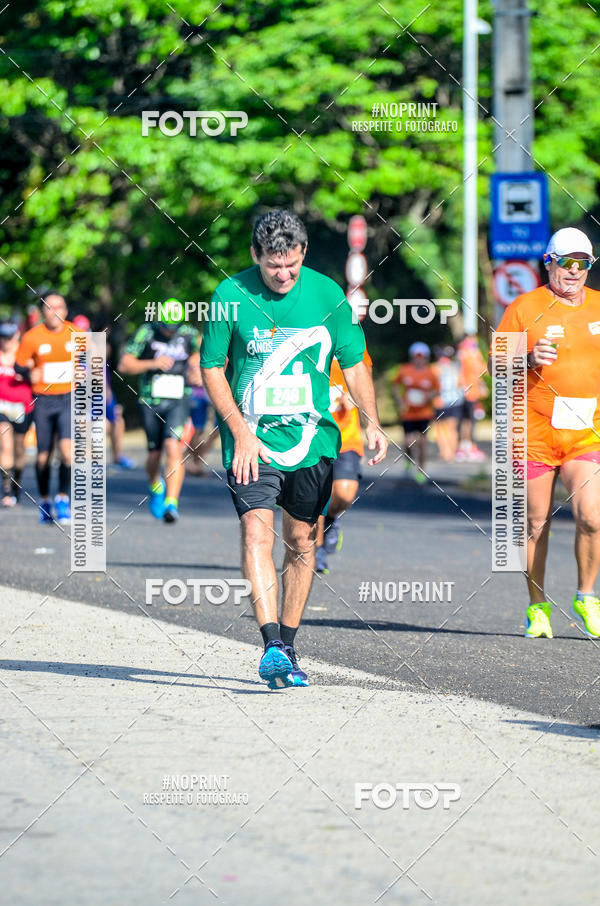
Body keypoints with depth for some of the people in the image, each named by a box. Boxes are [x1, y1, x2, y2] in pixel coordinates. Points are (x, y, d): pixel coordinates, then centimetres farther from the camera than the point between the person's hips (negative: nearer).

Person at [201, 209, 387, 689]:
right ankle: (272, 645, -27)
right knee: (256, 531, -19)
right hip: (252, 440, -2)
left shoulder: (327, 294, -1)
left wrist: (372, 421, -6)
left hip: (312, 440, 3)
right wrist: (240, 431, -9)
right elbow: (212, 368, 1)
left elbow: (354, 363, 8)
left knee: (302, 542, 8)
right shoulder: (231, 296, -6)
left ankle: (288, 645, 21)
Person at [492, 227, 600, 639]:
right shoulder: (524, 308, -1)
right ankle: (538, 605, 20)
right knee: (536, 524, 3)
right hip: (534, 431, -2)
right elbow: (496, 365, 0)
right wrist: (528, 360, -18)